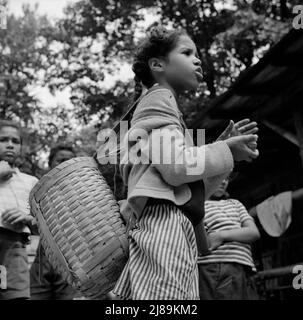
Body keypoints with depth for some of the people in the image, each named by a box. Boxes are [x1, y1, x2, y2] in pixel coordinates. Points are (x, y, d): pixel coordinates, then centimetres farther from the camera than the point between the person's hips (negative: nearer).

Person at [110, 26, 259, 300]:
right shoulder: (159, 97, 5)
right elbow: (176, 166, -13)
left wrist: (225, 151, 23)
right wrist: (226, 152, 1)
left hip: (169, 224, 10)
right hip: (165, 222, -10)